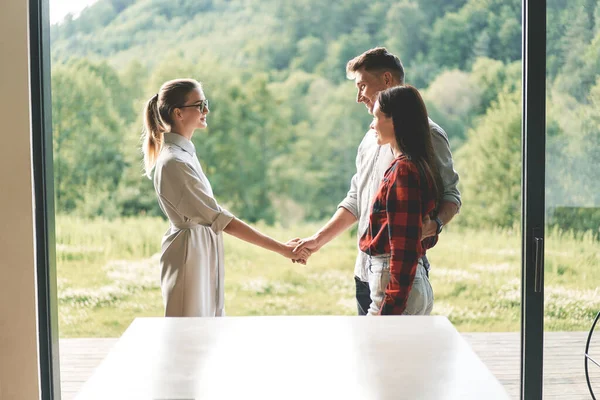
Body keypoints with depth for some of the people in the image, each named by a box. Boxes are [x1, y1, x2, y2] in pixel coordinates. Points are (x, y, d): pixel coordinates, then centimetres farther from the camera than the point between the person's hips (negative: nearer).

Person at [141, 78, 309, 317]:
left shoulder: (183, 151, 8)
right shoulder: (173, 163, -22)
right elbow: (220, 219, -23)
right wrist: (281, 249, -21)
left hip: (203, 254, 9)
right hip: (190, 256, -9)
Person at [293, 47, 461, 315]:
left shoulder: (426, 135, -6)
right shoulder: (372, 137, 18)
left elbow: (450, 195, -7)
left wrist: (435, 224, -27)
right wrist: (319, 240, 17)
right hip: (366, 271, 7)